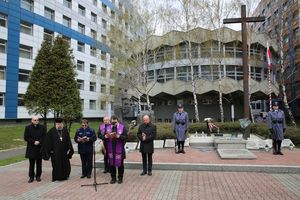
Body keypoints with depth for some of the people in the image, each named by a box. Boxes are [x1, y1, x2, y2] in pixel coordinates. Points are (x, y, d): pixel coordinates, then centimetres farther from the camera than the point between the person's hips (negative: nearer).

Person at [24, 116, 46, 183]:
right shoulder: (28, 128, 0)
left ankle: (38, 176, 19)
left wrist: (39, 142, -16)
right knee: (31, 164, 5)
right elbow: (26, 137, -4)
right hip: (31, 148, -1)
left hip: (40, 148, 1)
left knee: (39, 163, 8)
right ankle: (31, 177, 15)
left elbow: (44, 137, -1)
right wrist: (34, 142, -14)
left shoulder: (42, 127, 2)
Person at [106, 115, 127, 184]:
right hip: (111, 149, 3)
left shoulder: (122, 127, -4)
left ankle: (120, 178, 21)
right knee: (112, 164, 9)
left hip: (119, 149, -3)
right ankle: (113, 178, 23)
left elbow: (125, 137, -11)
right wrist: (107, 136, -16)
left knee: (120, 164, 5)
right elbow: (104, 137, 7)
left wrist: (118, 136, -25)